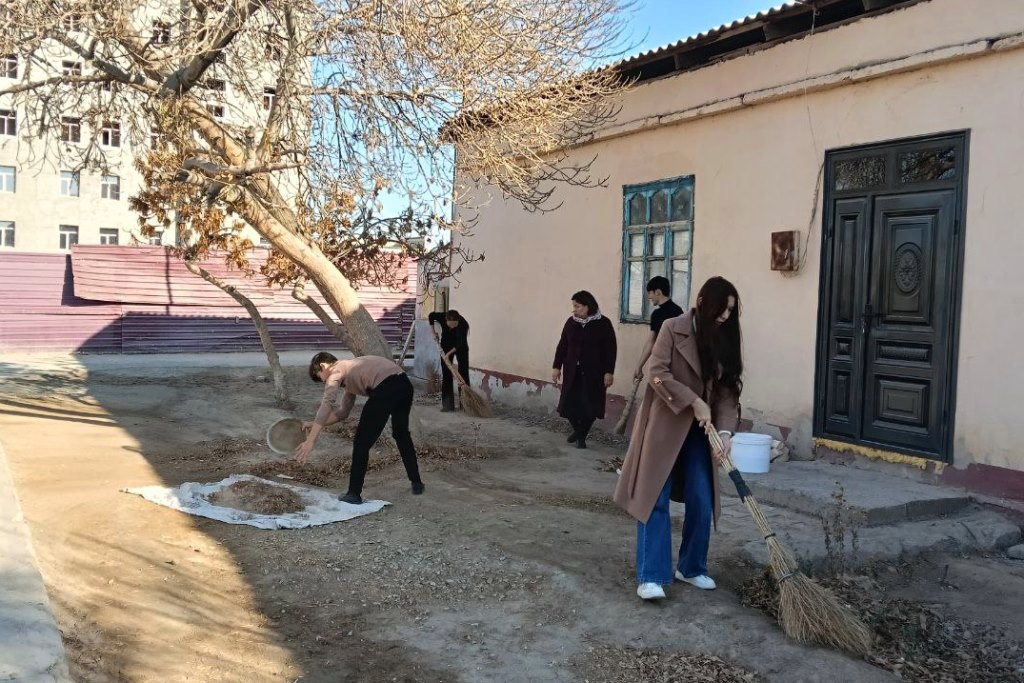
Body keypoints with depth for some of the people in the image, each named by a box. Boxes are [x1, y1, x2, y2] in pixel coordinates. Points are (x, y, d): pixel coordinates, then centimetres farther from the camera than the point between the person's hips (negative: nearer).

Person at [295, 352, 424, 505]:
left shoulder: (336, 371, 9)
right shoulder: (349, 370, 35)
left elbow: (327, 406, -7)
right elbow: (343, 412, 39)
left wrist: (310, 441, -11)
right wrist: (315, 424, 34)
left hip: (385, 389, -9)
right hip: (405, 384, 9)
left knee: (361, 443, 5)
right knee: (402, 434, 30)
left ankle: (354, 494, 10)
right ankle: (417, 483, 38)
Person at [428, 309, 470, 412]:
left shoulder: (464, 324, -33)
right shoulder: (442, 317, -27)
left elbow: (460, 343, -27)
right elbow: (431, 316, -5)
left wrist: (449, 353, -31)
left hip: (460, 347, -2)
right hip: (446, 346, 2)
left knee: (464, 373, -6)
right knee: (446, 375, -3)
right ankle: (447, 404, -2)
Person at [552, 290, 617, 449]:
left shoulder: (603, 323, -7)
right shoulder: (571, 322, 4)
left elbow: (610, 350, -7)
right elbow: (562, 346, 8)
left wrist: (609, 372, -11)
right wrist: (557, 367, 5)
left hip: (594, 372, -3)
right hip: (572, 371, 3)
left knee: (589, 405, -2)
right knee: (569, 403, 2)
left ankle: (582, 436, 17)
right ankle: (577, 429, 28)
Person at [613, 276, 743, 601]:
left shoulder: (725, 340, 4)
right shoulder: (674, 328, -9)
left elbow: (729, 390, 1)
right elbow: (657, 372, -15)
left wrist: (726, 430, -12)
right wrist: (693, 401, -20)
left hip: (700, 430, 5)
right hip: (665, 424, -5)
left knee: (701, 502, 6)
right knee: (655, 499, -3)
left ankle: (692, 568, 24)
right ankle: (651, 576, 1)